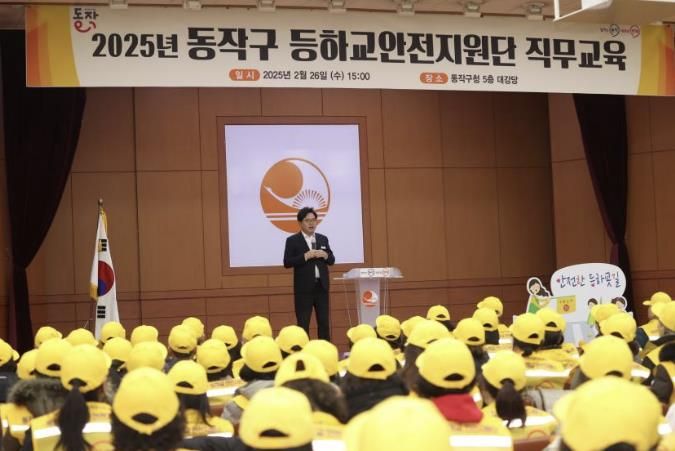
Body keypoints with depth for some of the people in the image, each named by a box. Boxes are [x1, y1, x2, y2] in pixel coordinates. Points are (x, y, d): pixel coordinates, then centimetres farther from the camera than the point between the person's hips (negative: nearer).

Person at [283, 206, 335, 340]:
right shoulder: (292, 240, -3)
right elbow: (287, 263, -10)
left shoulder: (323, 239, 11)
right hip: (304, 288, -4)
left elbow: (331, 260, 14)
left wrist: (325, 255, -8)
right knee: (303, 323, -1)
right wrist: (305, 256, -19)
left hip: (322, 286, 4)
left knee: (324, 322, 7)